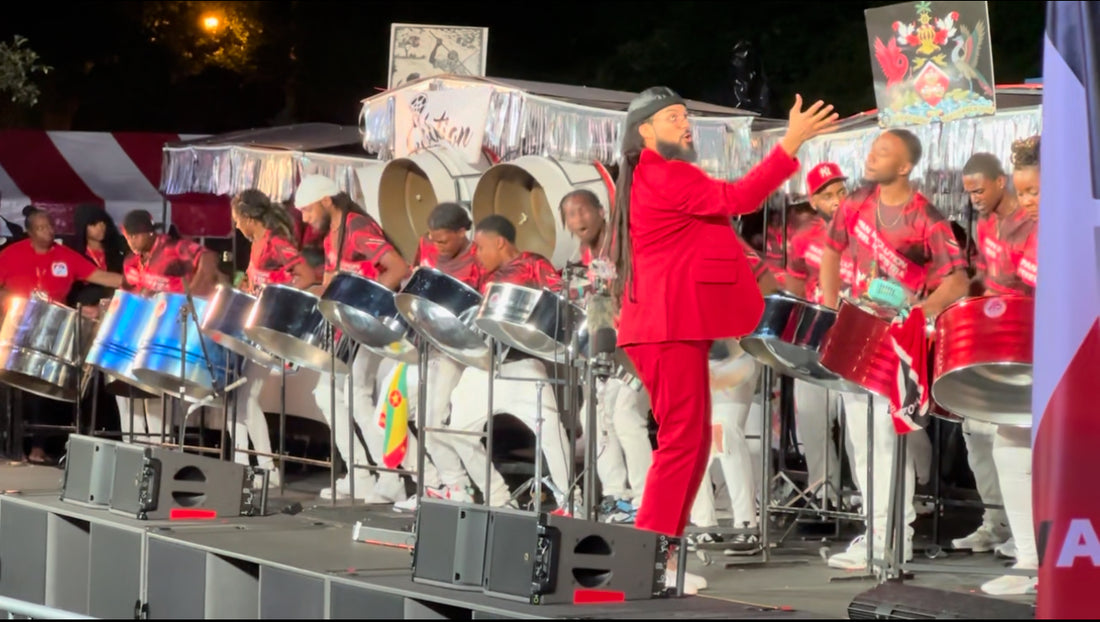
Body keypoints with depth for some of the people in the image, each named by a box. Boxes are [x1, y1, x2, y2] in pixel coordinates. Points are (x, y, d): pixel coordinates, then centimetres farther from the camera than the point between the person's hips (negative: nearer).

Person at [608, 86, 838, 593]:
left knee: (691, 439, 12)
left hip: (667, 323, 11)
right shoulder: (665, 176, -11)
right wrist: (792, 142, -26)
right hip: (672, 325, -11)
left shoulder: (650, 180, 22)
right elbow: (737, 199, -22)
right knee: (682, 440, -9)